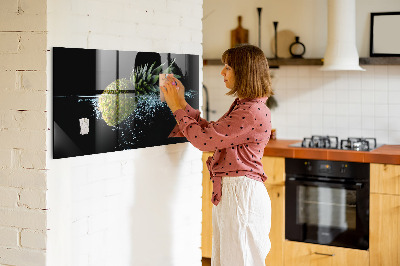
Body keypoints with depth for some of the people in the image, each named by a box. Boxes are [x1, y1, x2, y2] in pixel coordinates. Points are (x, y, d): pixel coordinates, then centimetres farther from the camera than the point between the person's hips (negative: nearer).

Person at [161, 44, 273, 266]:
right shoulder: (242, 106, 14)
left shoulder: (253, 112, -19)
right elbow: (210, 131, 16)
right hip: (228, 192, 10)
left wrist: (178, 107, -7)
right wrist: (182, 103, 14)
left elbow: (204, 139, -19)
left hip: (241, 194, -10)